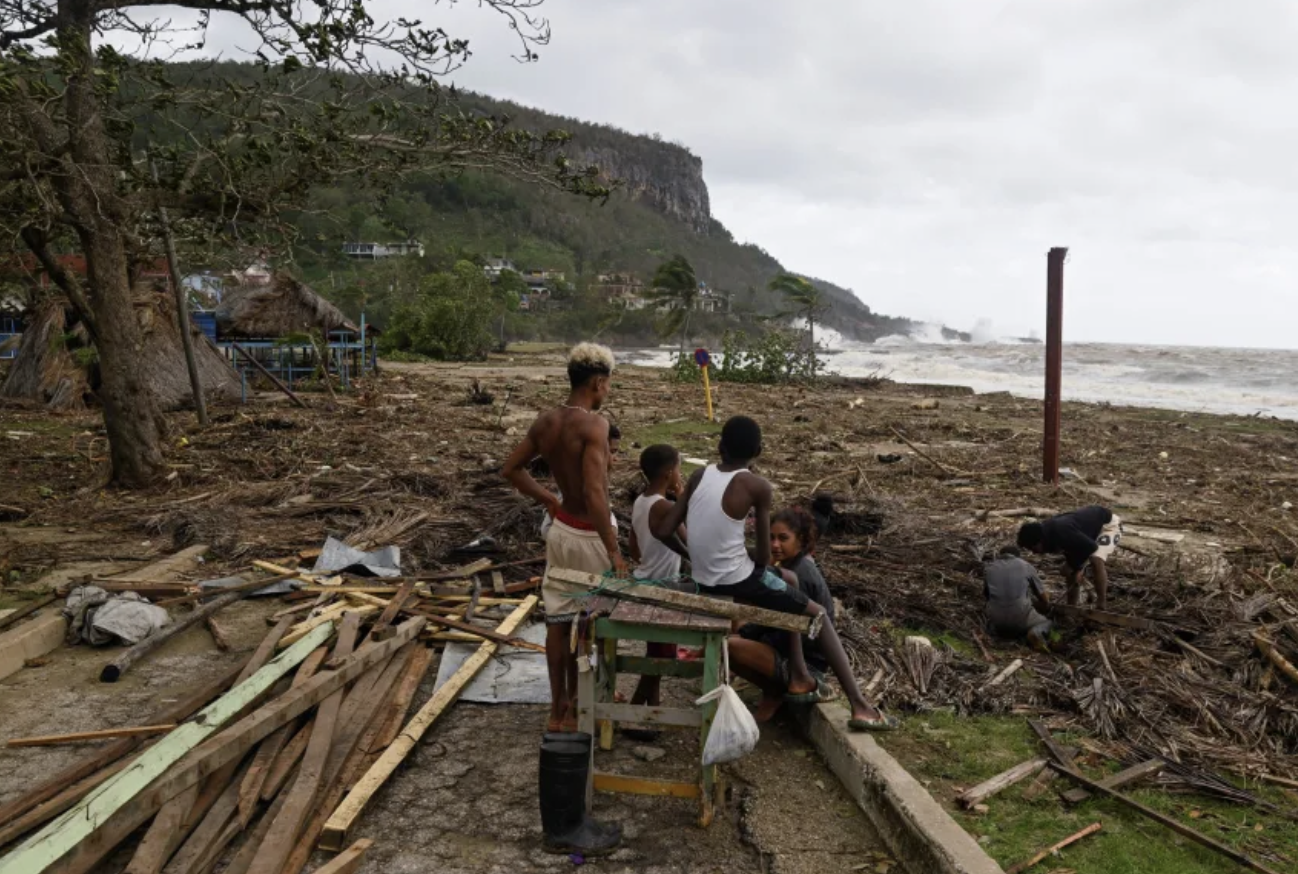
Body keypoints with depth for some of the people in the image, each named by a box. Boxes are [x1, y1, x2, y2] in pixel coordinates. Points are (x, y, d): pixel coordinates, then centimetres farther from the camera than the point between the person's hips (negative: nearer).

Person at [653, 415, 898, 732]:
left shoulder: (700, 475, 2)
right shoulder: (757, 486, -13)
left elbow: (662, 531, -1)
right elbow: (764, 555, -9)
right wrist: (761, 569, 14)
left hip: (704, 580, 6)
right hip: (736, 581, -6)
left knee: (789, 579, 30)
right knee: (818, 615, 13)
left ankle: (799, 677, 34)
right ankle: (860, 706, 9)